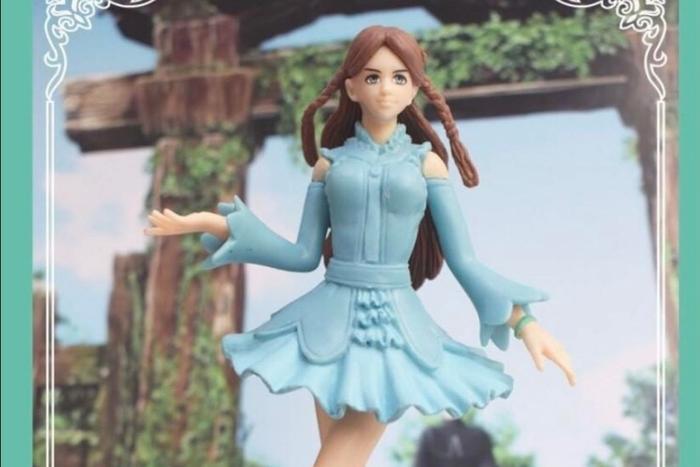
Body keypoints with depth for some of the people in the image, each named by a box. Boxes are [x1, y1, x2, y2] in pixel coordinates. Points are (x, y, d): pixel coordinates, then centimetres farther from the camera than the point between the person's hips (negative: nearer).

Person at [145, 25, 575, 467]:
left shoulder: (426, 162, 4)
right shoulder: (329, 163, 8)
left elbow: (464, 260, 2)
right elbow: (304, 255, 7)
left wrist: (525, 321, -8)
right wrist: (213, 223, 1)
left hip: (393, 325, -2)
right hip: (333, 319, 2)